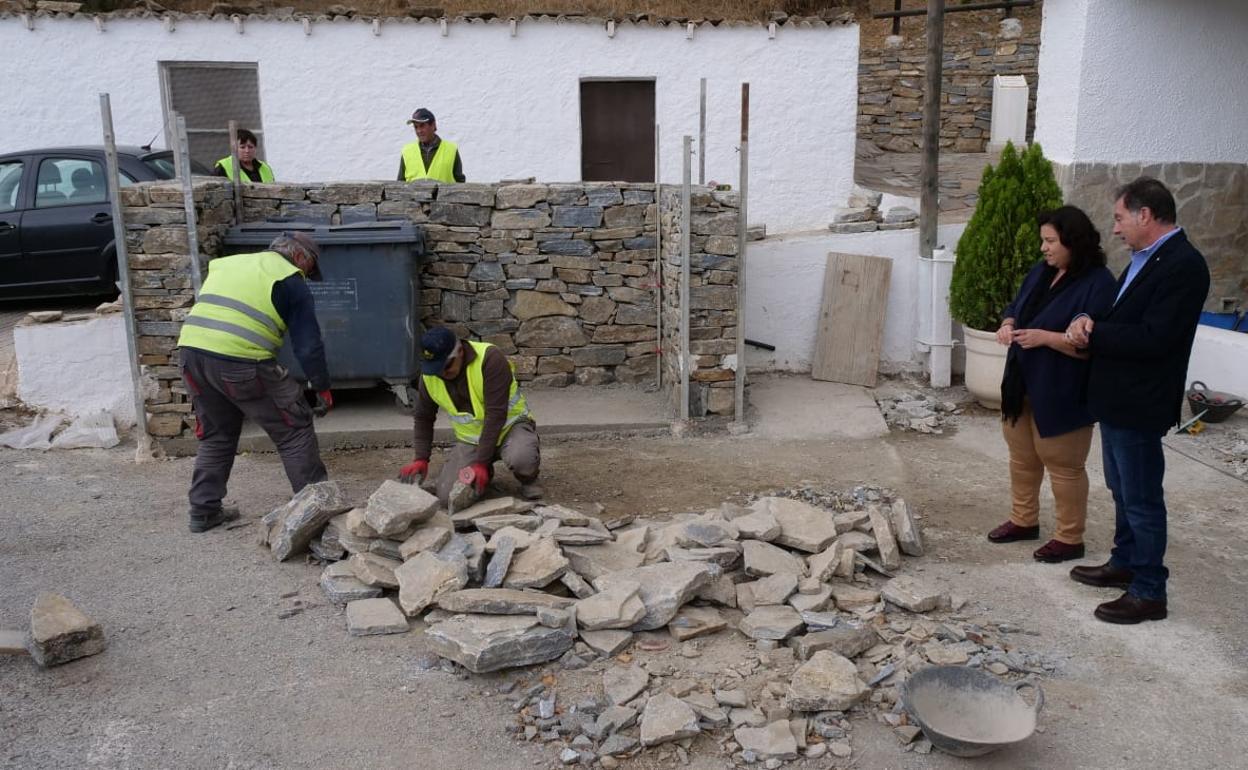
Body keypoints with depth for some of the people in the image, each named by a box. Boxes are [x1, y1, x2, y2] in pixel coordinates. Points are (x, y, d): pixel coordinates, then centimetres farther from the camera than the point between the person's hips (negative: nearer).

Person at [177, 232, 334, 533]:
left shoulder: (226, 263, 26)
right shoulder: (291, 281, 5)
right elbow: (308, 344, 1)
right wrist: (323, 387, 10)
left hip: (191, 349, 7)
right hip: (240, 362, -7)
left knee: (216, 435, 24)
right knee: (294, 429, 7)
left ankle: (203, 511, 27)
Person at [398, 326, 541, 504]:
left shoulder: (490, 358, -26)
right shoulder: (429, 375, -9)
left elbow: (496, 415, -28)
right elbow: (423, 418, 6)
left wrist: (481, 462, -30)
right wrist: (421, 459, -5)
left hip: (510, 425, -4)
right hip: (470, 438, 5)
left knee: (521, 458, -39)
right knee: (447, 495, -16)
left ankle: (528, 480, -2)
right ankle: (485, 472, 16)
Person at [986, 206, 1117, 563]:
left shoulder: (1098, 283, -18)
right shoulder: (1040, 272, 7)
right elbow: (1016, 308, 19)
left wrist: (1045, 337, -28)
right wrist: (1008, 325, -4)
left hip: (1061, 394, -8)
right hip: (1023, 385, 8)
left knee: (1063, 466, 4)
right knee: (1022, 458, 19)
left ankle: (1070, 539, 17)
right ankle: (1024, 520, 36)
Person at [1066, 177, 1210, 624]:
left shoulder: (1183, 266, -20)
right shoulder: (1144, 257, 10)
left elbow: (1153, 338, -26)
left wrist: (1092, 332, -16)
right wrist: (1091, 321, -6)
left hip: (1139, 405, -10)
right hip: (1116, 399, 10)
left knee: (1141, 499, 1)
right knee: (1122, 490, 22)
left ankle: (1149, 592, 13)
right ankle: (1124, 563, 37)